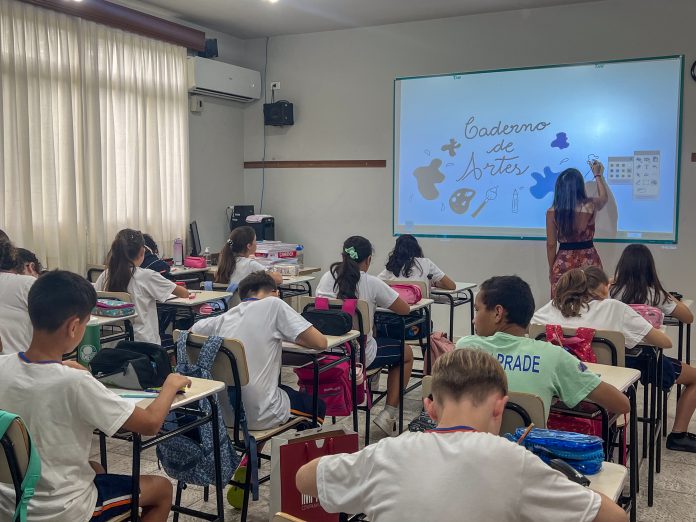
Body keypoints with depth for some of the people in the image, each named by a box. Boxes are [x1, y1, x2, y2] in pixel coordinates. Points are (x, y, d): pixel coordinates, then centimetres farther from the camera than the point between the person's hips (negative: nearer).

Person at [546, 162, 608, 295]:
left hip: (563, 263, -1)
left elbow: (551, 245, -4)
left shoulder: (552, 212, -8)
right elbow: (604, 197, 22)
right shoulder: (591, 205, -4)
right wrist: (598, 175, 36)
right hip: (588, 262, 1)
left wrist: (551, 269, 8)